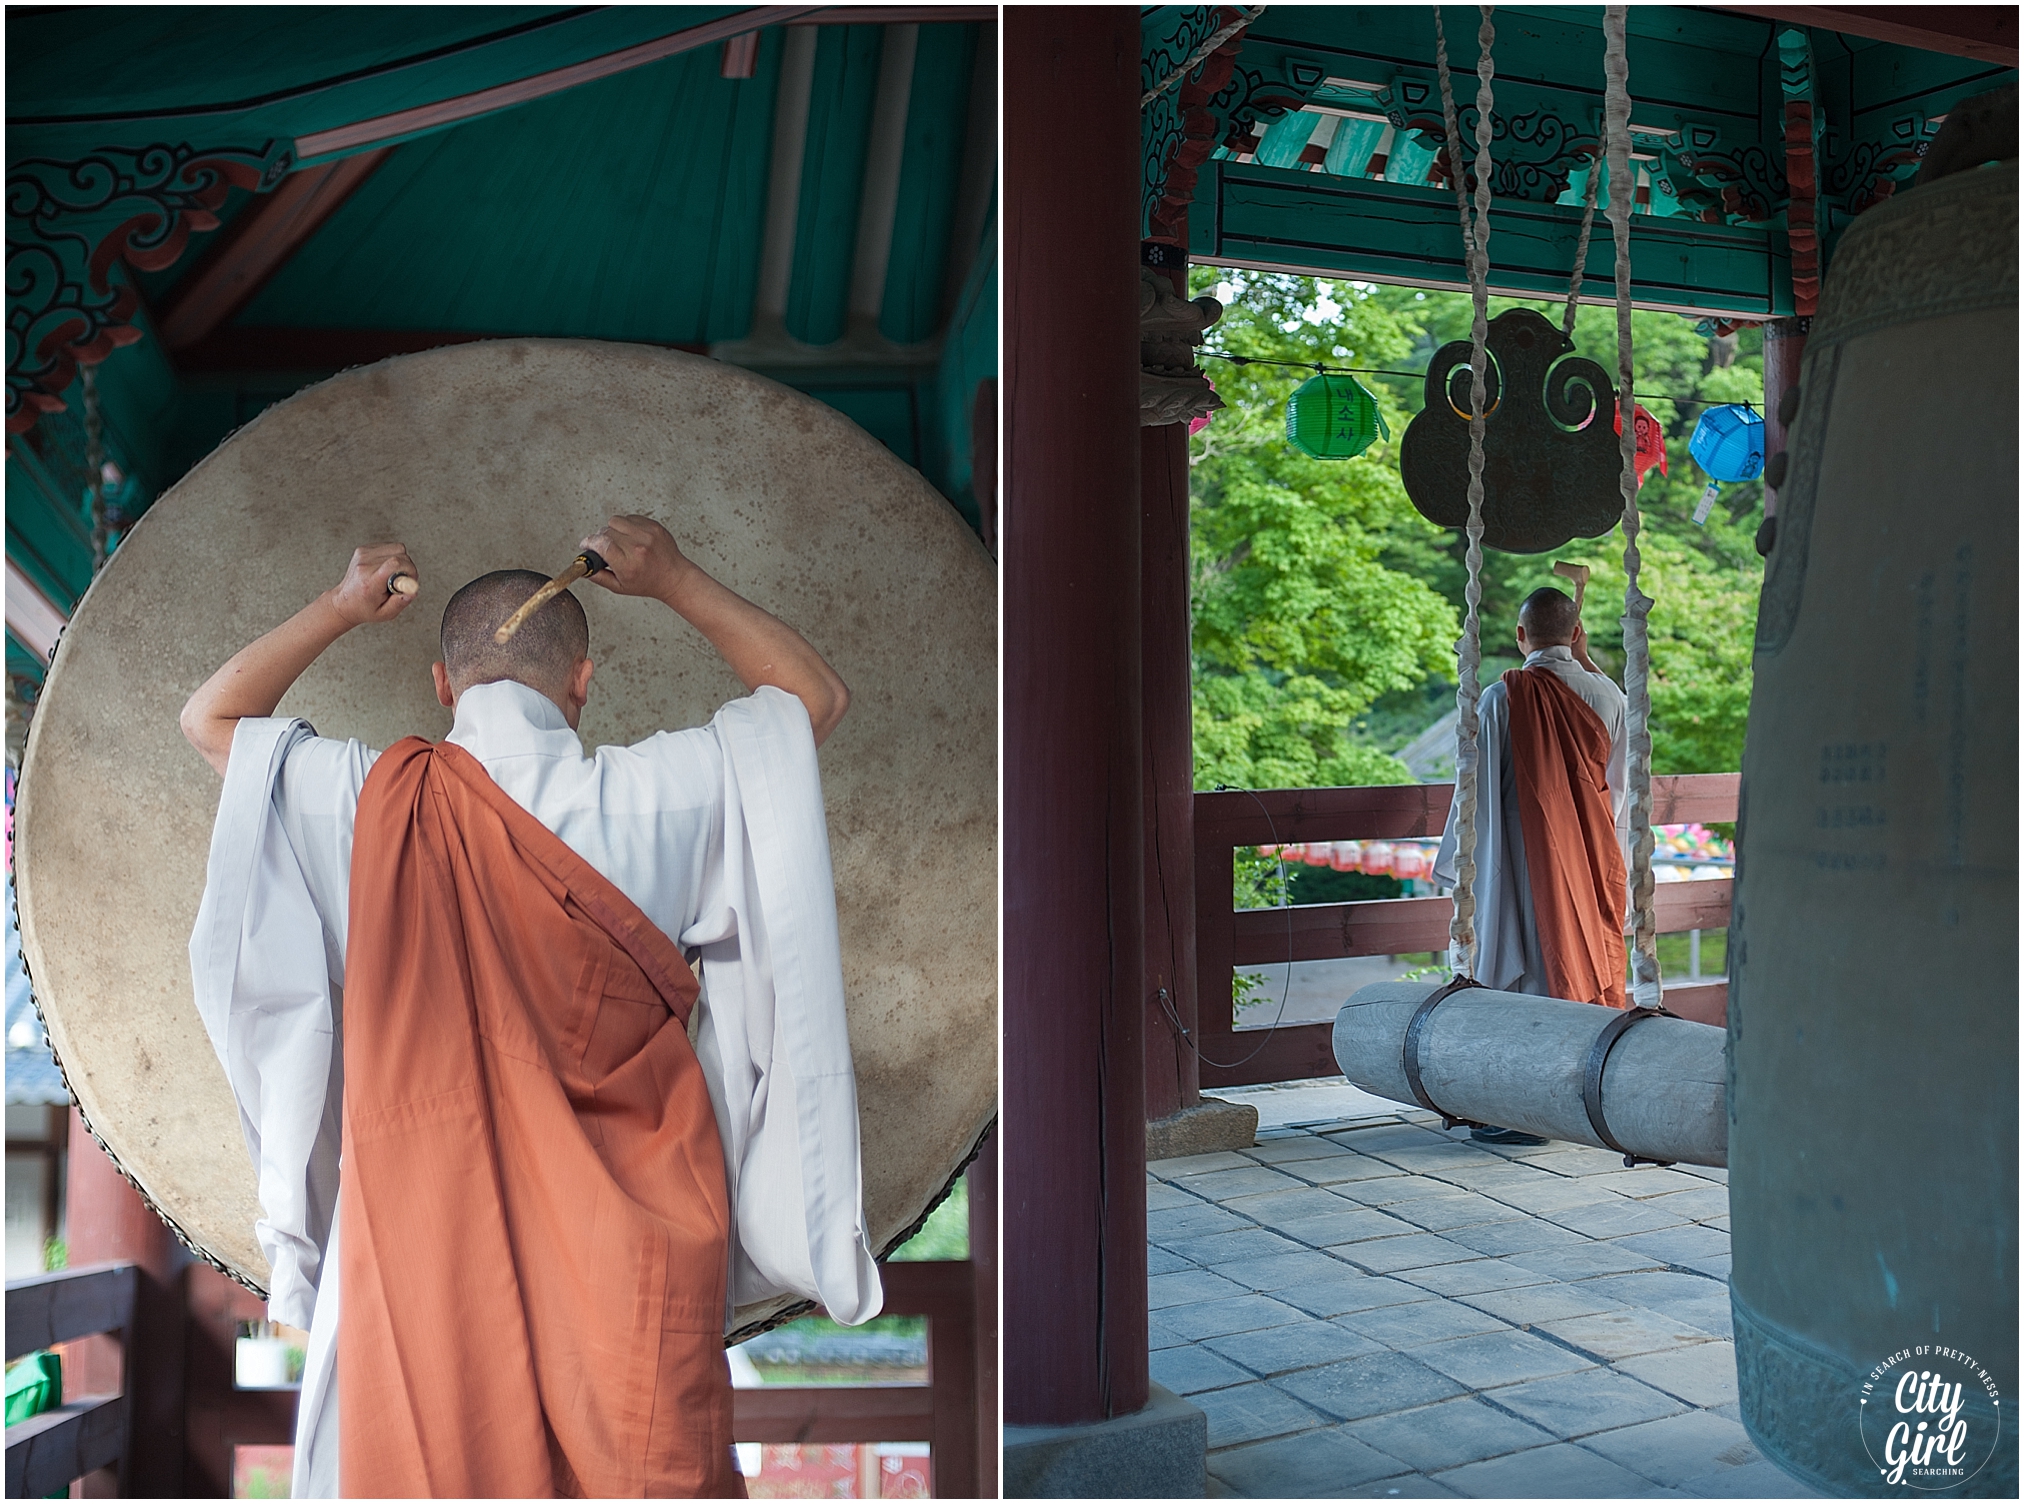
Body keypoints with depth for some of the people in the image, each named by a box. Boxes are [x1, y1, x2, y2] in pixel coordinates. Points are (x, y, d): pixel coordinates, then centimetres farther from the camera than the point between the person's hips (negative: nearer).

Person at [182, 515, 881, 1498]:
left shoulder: (373, 801, -5)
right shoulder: (648, 798, -8)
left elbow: (209, 718, 15)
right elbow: (816, 695, 9)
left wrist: (340, 608, 19)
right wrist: (674, 581, 14)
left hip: (420, 1236, 1)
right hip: (623, 1242, -1)